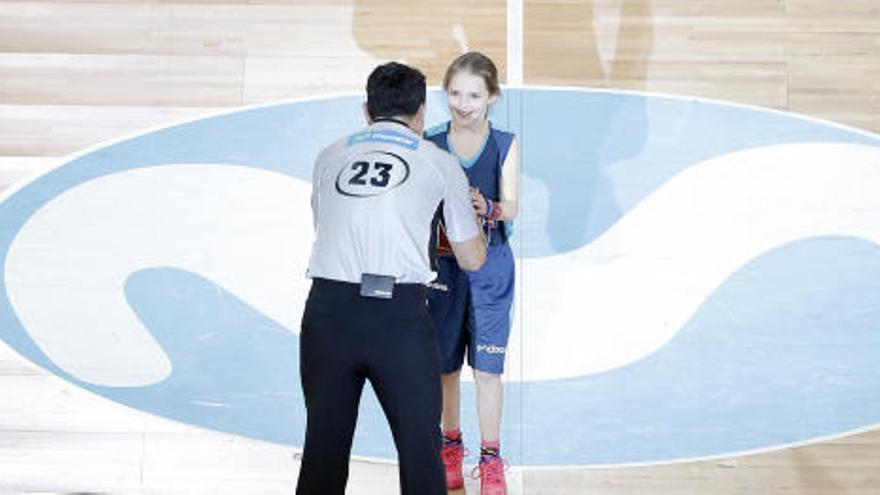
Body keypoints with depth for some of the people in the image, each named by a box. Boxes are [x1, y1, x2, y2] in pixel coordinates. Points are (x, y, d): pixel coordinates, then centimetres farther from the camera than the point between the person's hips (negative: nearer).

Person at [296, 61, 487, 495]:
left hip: (328, 307, 2)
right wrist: (477, 218, 41)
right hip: (400, 312, -2)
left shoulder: (330, 156, 19)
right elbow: (472, 260, 19)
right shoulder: (441, 163, 14)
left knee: (324, 445, 11)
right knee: (419, 447, 8)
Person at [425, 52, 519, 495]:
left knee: (486, 367, -2)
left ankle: (491, 459, 13)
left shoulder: (504, 145, -2)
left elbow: (511, 208, -10)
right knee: (445, 364, 11)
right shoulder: (430, 145, 0)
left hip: (489, 264, -1)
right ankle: (451, 447, 31)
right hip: (441, 263, 2)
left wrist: (487, 208, -31)